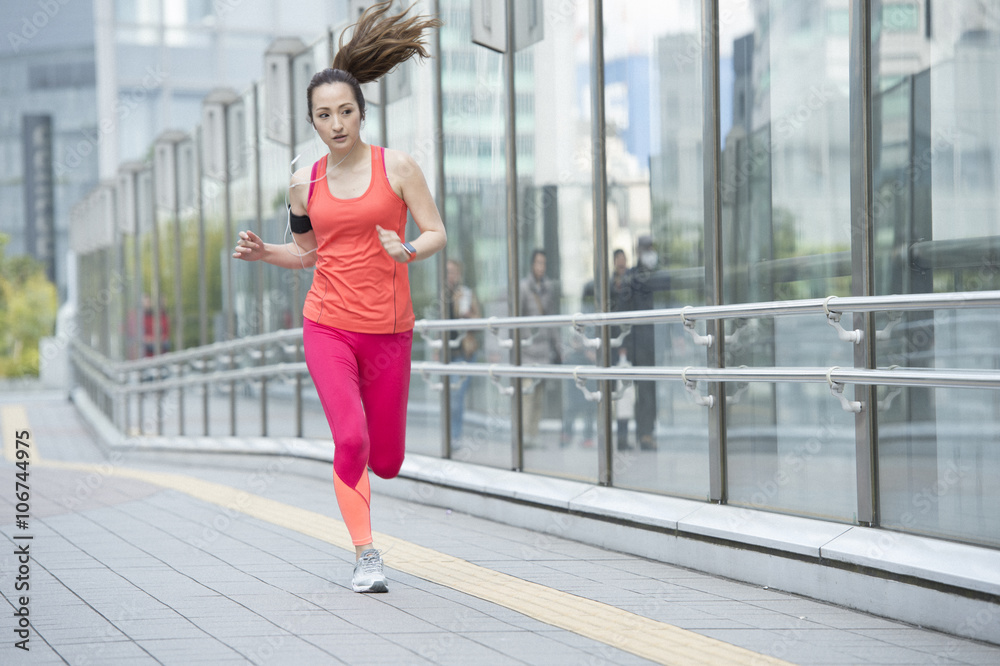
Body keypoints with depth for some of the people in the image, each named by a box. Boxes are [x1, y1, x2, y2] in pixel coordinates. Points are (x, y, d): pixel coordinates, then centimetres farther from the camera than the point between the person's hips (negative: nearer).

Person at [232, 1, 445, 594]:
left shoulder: (396, 167, -2)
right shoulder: (305, 183, 6)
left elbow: (438, 233, -2)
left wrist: (408, 251, -23)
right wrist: (264, 253, 0)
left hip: (388, 330, -1)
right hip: (328, 326, 1)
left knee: (386, 462, 6)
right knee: (351, 437, -19)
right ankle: (365, 555, -5)